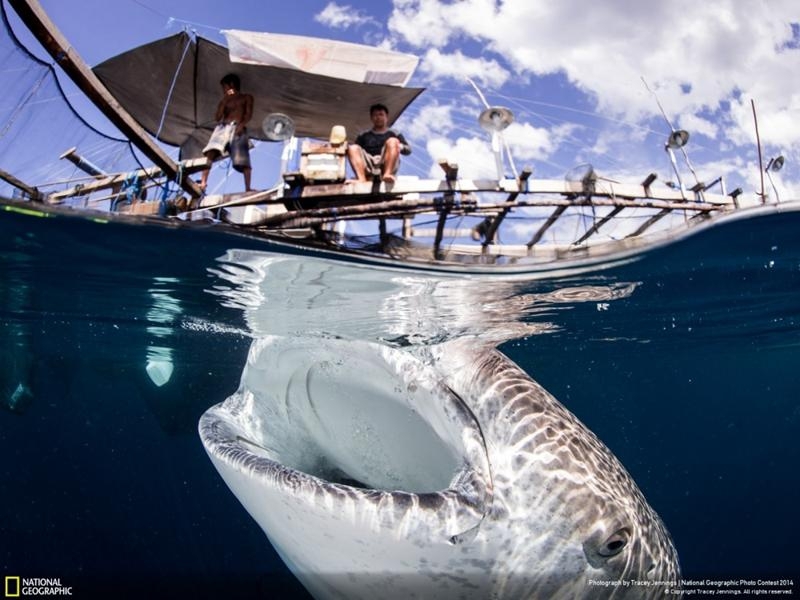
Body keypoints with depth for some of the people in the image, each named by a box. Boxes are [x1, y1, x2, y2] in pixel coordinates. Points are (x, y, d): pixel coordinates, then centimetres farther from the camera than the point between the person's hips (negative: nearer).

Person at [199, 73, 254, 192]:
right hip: (222, 127, 3)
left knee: (242, 160, -16)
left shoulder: (246, 97, 20)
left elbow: (249, 113, 3)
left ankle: (248, 189, -16)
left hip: (237, 128, -3)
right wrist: (224, 101, 12)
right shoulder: (225, 100, 29)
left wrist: (242, 124, -15)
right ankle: (203, 182, -27)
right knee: (210, 153, -20)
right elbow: (217, 117, 16)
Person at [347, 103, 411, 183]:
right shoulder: (363, 135, 27)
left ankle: (387, 174, -44)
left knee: (393, 141, -22)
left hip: (386, 165, -1)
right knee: (353, 148, -21)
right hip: (368, 166, 1)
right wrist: (346, 149, -5)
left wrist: (400, 147, -9)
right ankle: (362, 179, -45)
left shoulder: (394, 134, 24)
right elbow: (358, 152, 17)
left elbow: (408, 150, 13)